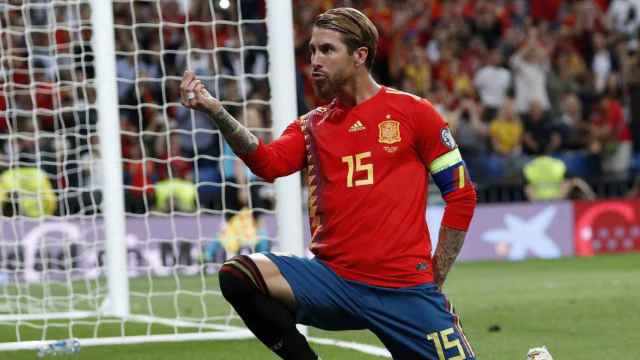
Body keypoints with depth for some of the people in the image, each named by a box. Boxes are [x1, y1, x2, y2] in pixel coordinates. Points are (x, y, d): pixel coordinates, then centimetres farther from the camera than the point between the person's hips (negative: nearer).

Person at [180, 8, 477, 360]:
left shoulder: (412, 112, 3)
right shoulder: (311, 126, 12)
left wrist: (434, 279, 2)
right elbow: (268, 163, -8)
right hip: (333, 278, 3)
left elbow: (461, 194, 4)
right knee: (236, 274, -18)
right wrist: (215, 111, -22)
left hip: (405, 289, -2)